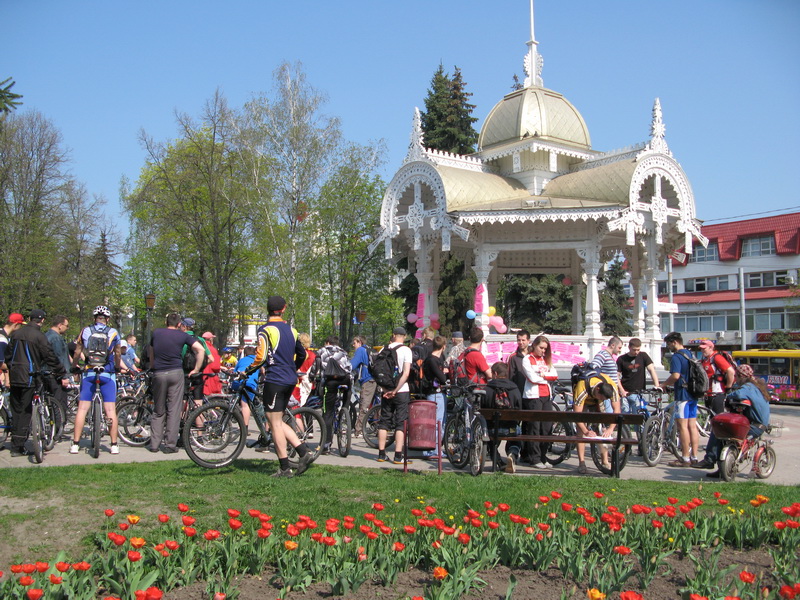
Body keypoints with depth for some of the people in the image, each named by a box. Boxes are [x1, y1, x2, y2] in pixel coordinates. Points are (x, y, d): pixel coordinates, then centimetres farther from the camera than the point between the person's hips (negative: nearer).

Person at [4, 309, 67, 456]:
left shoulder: (15, 333, 10)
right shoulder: (38, 336, -10)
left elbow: (8, 354, 18)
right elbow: (50, 358, -8)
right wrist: (62, 376, -1)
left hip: (14, 377, 6)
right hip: (28, 378, -6)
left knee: (15, 410, 13)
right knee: (25, 412, -1)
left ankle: (15, 443, 18)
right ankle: (18, 447, -2)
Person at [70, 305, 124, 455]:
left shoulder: (85, 331, 4)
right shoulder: (113, 333, 2)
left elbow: (77, 352, 11)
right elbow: (118, 354, 13)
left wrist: (74, 367, 28)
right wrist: (117, 367, 31)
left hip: (89, 373, 1)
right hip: (108, 374, -1)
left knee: (82, 409, 5)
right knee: (111, 410, 1)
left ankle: (75, 444, 6)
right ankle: (114, 445, 3)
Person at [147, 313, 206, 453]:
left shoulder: (156, 333, 11)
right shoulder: (182, 335, 3)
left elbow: (150, 353, 21)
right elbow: (200, 349, -6)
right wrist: (196, 370, 0)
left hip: (159, 374, 2)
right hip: (176, 373, -2)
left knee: (158, 411, 12)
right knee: (174, 410, 1)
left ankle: (154, 444, 11)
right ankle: (170, 445, 0)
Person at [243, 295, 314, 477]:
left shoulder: (266, 330, -8)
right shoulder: (291, 330, 13)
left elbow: (261, 357, -18)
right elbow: (302, 354, 22)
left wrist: (247, 372, -4)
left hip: (275, 380, -7)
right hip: (290, 380, 7)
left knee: (275, 423, -1)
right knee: (278, 421, 17)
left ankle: (285, 468, 1)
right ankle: (304, 452, 7)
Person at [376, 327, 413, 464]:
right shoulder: (406, 350, -7)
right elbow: (406, 373, -15)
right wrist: (396, 390, -14)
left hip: (386, 390, 4)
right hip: (401, 391, -4)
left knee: (384, 422, 11)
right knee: (401, 423, 0)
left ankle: (381, 454, 13)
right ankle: (398, 456, -3)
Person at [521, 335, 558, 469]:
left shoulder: (546, 360, 19)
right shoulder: (527, 359, 1)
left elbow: (555, 375, 7)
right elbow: (533, 377, -11)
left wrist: (543, 375, -8)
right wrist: (547, 378, 2)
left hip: (546, 396, 6)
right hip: (533, 396, -6)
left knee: (547, 427, 3)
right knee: (534, 428, -6)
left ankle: (543, 458, 11)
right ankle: (535, 459, -2)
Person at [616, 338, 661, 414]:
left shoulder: (643, 356, 3)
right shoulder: (621, 359, 0)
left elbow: (651, 370, -4)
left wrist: (657, 385, -17)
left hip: (638, 393, 1)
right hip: (625, 393, -1)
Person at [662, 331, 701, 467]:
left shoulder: (676, 356, -13)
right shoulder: (690, 355, 16)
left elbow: (676, 375, -25)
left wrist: (664, 384, -9)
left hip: (682, 394, -9)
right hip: (693, 394, 9)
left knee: (682, 426, -6)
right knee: (692, 426, 10)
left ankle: (685, 459, -5)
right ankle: (694, 457, 13)